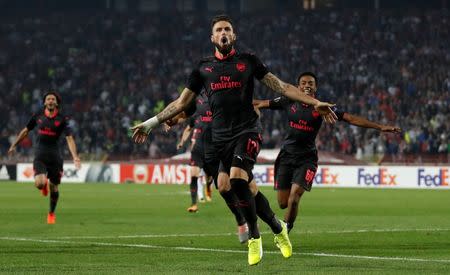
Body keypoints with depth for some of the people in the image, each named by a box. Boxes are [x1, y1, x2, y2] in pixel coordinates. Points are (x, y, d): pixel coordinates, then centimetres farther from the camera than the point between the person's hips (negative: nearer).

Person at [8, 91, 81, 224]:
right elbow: (25, 131, 17)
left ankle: (51, 213, 32)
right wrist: (14, 145, 22)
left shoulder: (62, 119, -5)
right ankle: (44, 184, 20)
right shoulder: (38, 116, 2)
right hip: (40, 156, 0)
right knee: (39, 183, -20)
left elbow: (70, 139, -11)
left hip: (55, 156, 0)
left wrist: (75, 157, -24)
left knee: (54, 188, 7)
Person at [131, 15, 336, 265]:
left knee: (237, 179, -25)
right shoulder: (204, 68, 12)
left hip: (247, 132, -3)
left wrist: (314, 103, -1)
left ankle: (254, 238, -13)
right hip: (221, 136, 3)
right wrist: (152, 123, 13)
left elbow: (281, 87, 6)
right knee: (248, 190, 1)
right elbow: (181, 103, 18)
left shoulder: (248, 61, 6)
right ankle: (279, 229, 21)